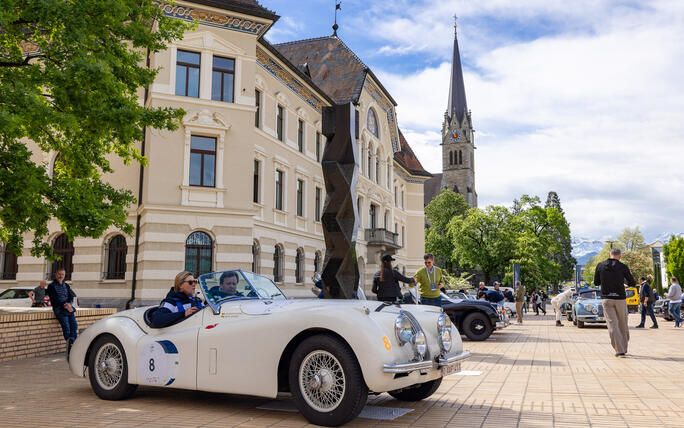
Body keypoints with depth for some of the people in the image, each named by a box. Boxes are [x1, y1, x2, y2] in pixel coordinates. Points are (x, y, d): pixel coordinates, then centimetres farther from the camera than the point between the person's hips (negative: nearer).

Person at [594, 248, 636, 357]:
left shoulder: (600, 265, -1)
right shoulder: (623, 267, -5)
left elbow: (596, 283, 9)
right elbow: (633, 283, 4)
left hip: (606, 299, 0)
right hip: (620, 298, 0)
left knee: (612, 325, 0)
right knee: (623, 324, 16)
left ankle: (619, 351, -7)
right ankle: (624, 348, 25)